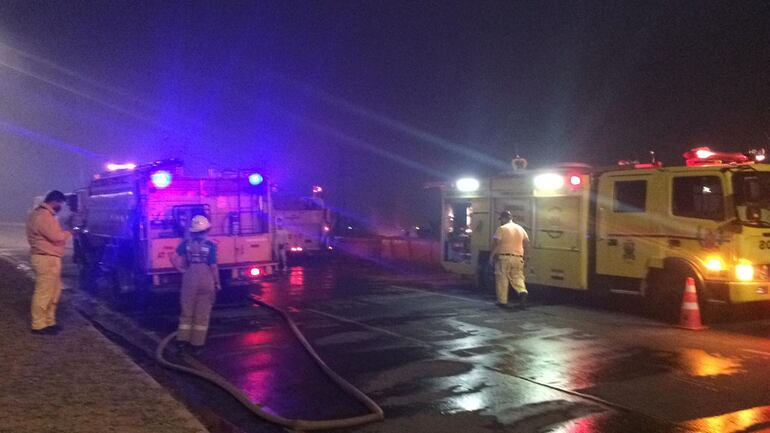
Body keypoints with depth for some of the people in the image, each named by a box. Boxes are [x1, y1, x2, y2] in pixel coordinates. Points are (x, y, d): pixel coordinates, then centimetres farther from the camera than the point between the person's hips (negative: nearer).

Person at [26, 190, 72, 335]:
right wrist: (68, 233, -5)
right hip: (46, 259, -11)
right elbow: (57, 237, -22)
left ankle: (49, 322, 23)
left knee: (53, 292, 16)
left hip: (48, 258, 11)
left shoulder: (41, 214, 18)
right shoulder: (44, 216, -18)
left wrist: (63, 233, 8)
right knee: (43, 293, -6)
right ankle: (39, 325, -1)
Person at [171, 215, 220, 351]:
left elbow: (174, 259, -5)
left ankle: (183, 339, 14)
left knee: (187, 311, 15)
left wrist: (181, 270, 9)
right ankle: (197, 342, 8)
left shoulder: (186, 243, 0)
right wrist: (217, 283, 1)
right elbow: (213, 266, -9)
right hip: (206, 280, -2)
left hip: (189, 279, 3)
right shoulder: (210, 245, -9)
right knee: (202, 313, 6)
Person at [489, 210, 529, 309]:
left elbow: (497, 244, -11)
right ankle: (522, 292, -16)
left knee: (502, 279, 4)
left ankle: (502, 300, 6)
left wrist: (492, 256, -3)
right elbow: (526, 241, 14)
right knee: (517, 277, 10)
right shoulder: (520, 228, 11)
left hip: (504, 257, -5)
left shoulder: (501, 229, -7)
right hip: (518, 257, 5)